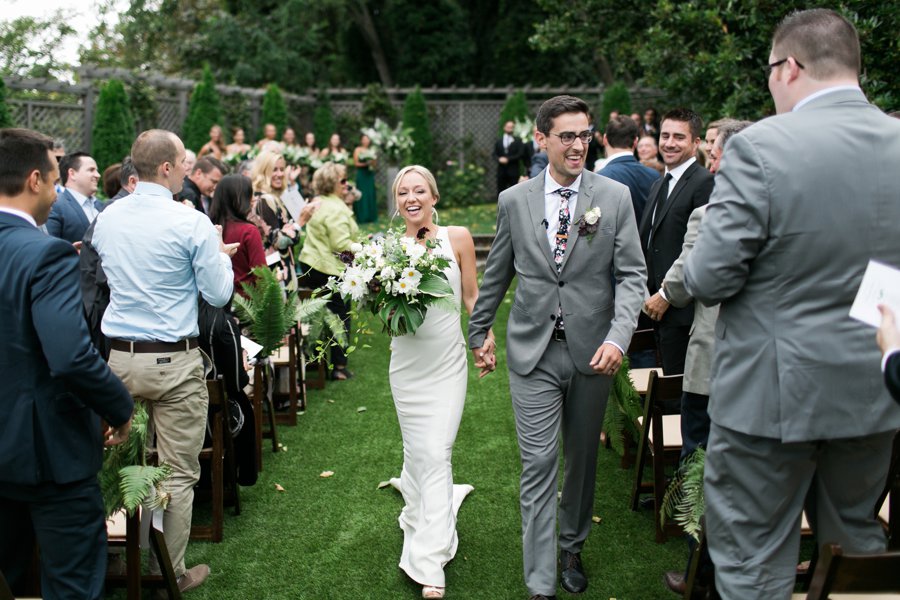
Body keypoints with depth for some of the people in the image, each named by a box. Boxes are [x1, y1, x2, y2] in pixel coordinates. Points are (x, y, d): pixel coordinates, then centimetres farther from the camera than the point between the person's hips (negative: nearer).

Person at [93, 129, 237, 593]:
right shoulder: (192, 223, -13)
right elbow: (219, 294, -8)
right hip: (174, 362, -6)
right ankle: (170, 572, 15)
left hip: (120, 357, 6)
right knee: (178, 472, 6)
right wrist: (220, 255, 11)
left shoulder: (106, 219, 5)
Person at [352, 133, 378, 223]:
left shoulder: (371, 150, 13)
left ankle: (371, 216, 8)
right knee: (362, 195, -7)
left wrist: (373, 161, -8)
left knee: (371, 194, 3)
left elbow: (375, 163, 13)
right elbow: (356, 163, -5)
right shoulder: (358, 150, 0)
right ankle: (362, 217, -5)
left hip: (370, 174, 5)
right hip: (361, 174, -5)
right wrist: (365, 163, -17)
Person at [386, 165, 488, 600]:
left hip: (446, 362, -2)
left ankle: (430, 562, 4)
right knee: (417, 449, 10)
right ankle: (425, 517, 39)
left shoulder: (457, 238, -2)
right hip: (407, 363, 2)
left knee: (436, 454, -3)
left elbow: (471, 294, 4)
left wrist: (485, 333, -9)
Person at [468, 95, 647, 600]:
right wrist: (479, 331, 19)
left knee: (582, 459, 15)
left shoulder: (615, 197, -2)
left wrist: (617, 336, -20)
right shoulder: (514, 201, 1)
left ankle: (572, 548, 38)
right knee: (539, 465, -3)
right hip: (533, 353, 0)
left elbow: (632, 274, -5)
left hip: (592, 350, 1)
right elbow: (497, 274, 12)